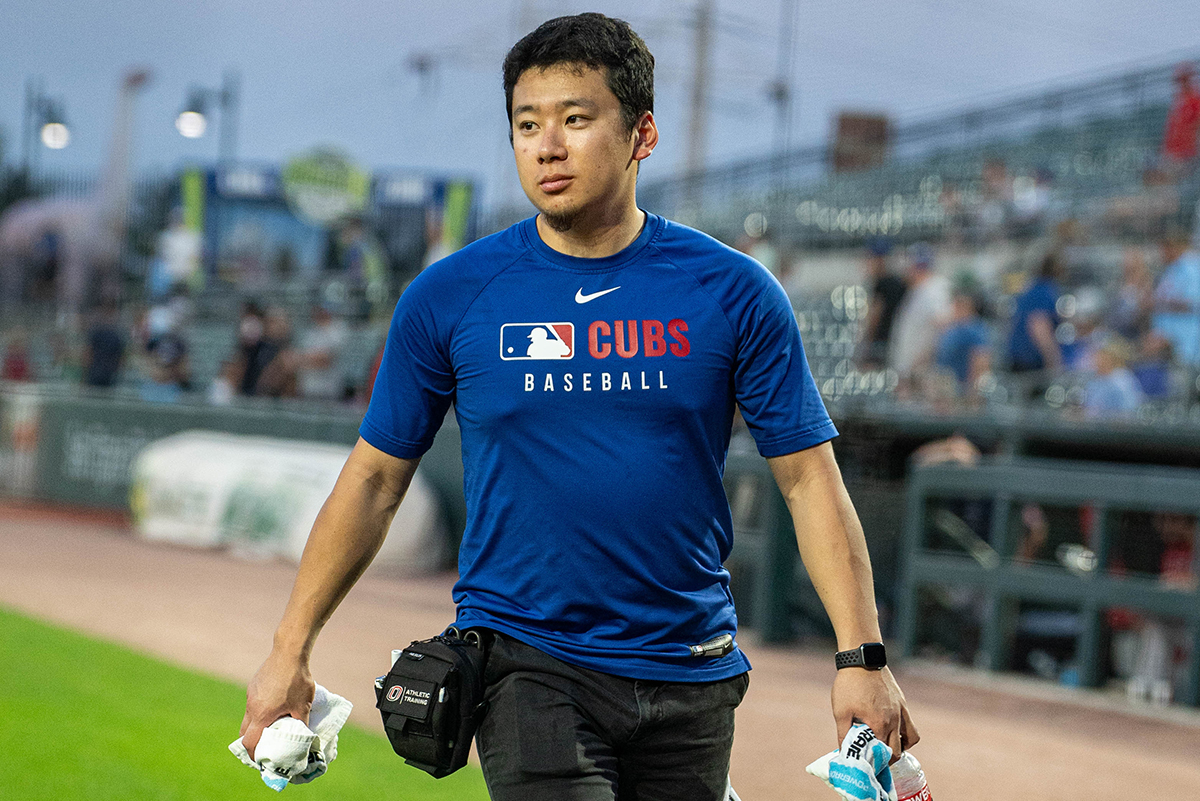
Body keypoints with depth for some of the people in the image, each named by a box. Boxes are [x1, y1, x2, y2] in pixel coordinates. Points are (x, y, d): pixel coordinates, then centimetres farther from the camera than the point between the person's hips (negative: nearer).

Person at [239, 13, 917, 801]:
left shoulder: (735, 293, -1)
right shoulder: (448, 296, -1)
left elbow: (809, 478, -1)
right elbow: (375, 478, 6)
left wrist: (862, 655, -10)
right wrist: (290, 652, 3)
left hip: (689, 675, 2)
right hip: (526, 667, -1)